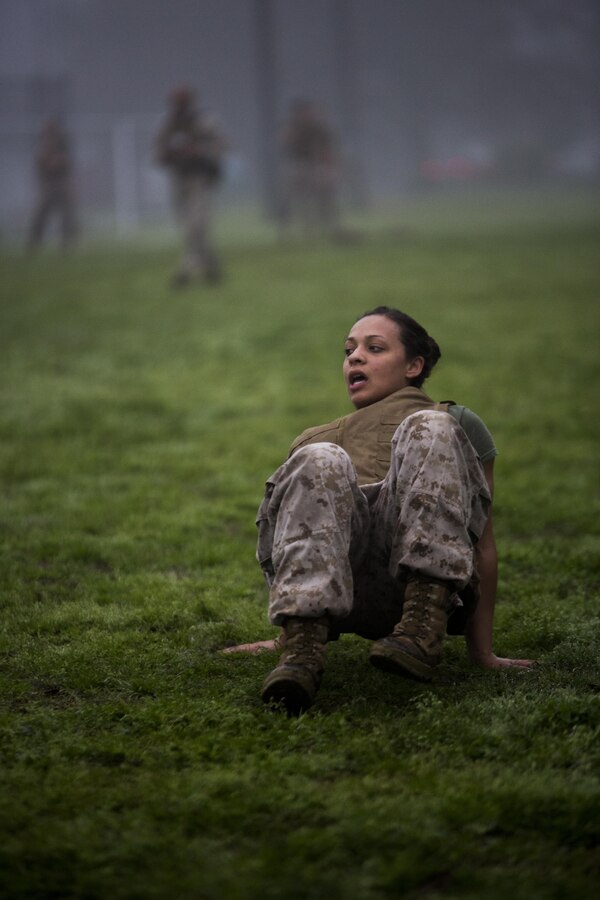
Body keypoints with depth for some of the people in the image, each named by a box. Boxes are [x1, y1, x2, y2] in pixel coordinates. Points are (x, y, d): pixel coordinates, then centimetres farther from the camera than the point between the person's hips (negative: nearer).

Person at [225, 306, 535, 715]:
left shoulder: (456, 425, 27)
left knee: (429, 432, -23)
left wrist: (482, 651, 12)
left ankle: (423, 631, -38)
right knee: (319, 462, -27)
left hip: (419, 585, -1)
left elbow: (482, 545, 20)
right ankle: (301, 644, -49)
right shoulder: (313, 439, 37)